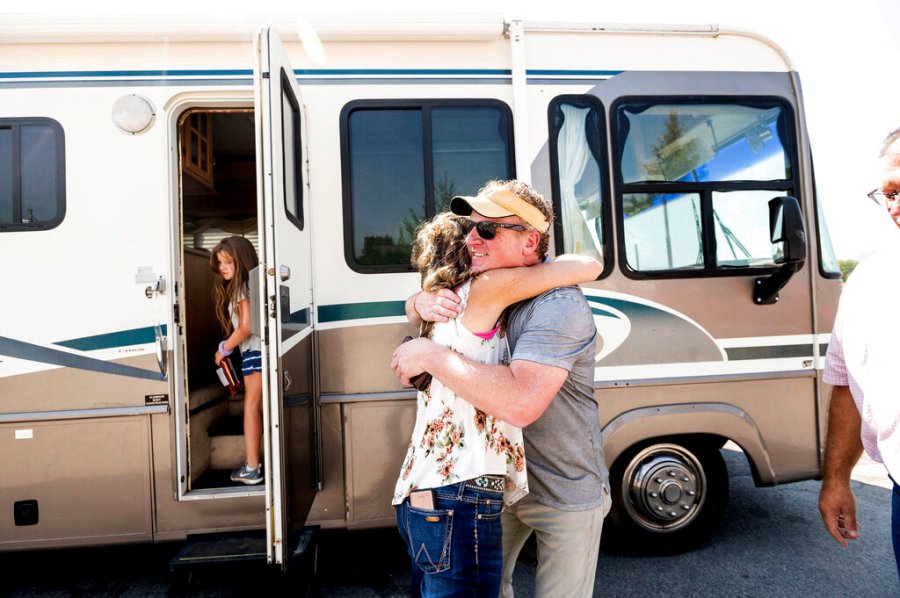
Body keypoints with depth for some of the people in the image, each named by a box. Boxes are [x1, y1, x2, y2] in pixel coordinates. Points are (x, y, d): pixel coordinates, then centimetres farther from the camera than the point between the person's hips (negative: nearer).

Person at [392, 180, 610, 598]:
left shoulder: (559, 307, -29)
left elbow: (520, 403, -42)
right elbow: (415, 305, 7)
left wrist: (431, 355, -34)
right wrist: (423, 302, -19)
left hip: (565, 496, -6)